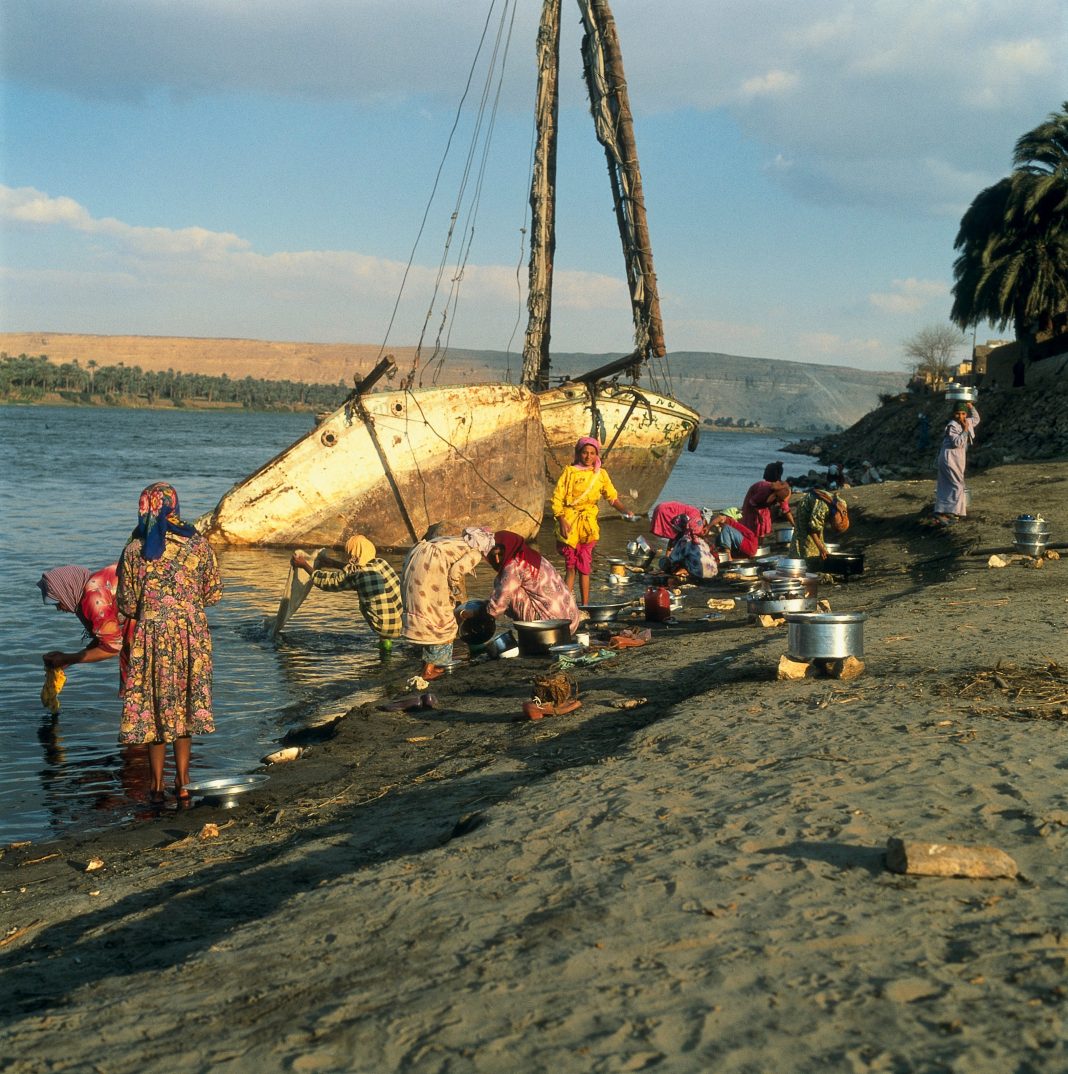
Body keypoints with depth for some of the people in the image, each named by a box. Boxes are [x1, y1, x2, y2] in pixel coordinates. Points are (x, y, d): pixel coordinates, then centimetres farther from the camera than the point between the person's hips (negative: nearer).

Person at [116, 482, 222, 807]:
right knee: (184, 706, 14)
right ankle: (182, 783, 17)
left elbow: (127, 605, -4)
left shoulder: (134, 551, -9)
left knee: (154, 707, 11)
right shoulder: (198, 545, -6)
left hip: (152, 637, -1)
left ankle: (157, 785, 16)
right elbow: (213, 594, 0)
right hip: (191, 635, 1)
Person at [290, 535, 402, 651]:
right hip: (403, 623, 4)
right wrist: (333, 563, 34)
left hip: (385, 629, -4)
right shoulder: (380, 562, 1)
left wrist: (304, 565, 17)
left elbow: (329, 581, 5)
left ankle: (384, 640, 25)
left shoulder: (356, 576, -14)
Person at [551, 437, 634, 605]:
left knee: (585, 567, 5)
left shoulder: (601, 474, 6)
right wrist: (561, 521, -14)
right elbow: (557, 498, -5)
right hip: (569, 522, -3)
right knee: (571, 567, -3)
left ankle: (585, 605, 10)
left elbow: (613, 497, 6)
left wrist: (625, 512, -11)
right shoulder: (569, 471, -4)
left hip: (589, 524, 3)